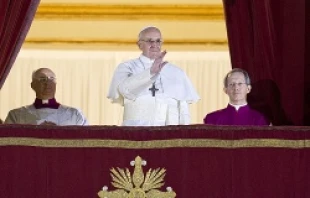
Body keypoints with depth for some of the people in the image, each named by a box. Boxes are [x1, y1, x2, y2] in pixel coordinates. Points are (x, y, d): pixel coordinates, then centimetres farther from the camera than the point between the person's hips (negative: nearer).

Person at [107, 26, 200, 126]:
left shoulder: (176, 73, 14)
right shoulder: (127, 68, 8)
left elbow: (183, 110, 11)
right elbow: (125, 89, -13)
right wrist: (151, 72, -24)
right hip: (136, 130, -2)